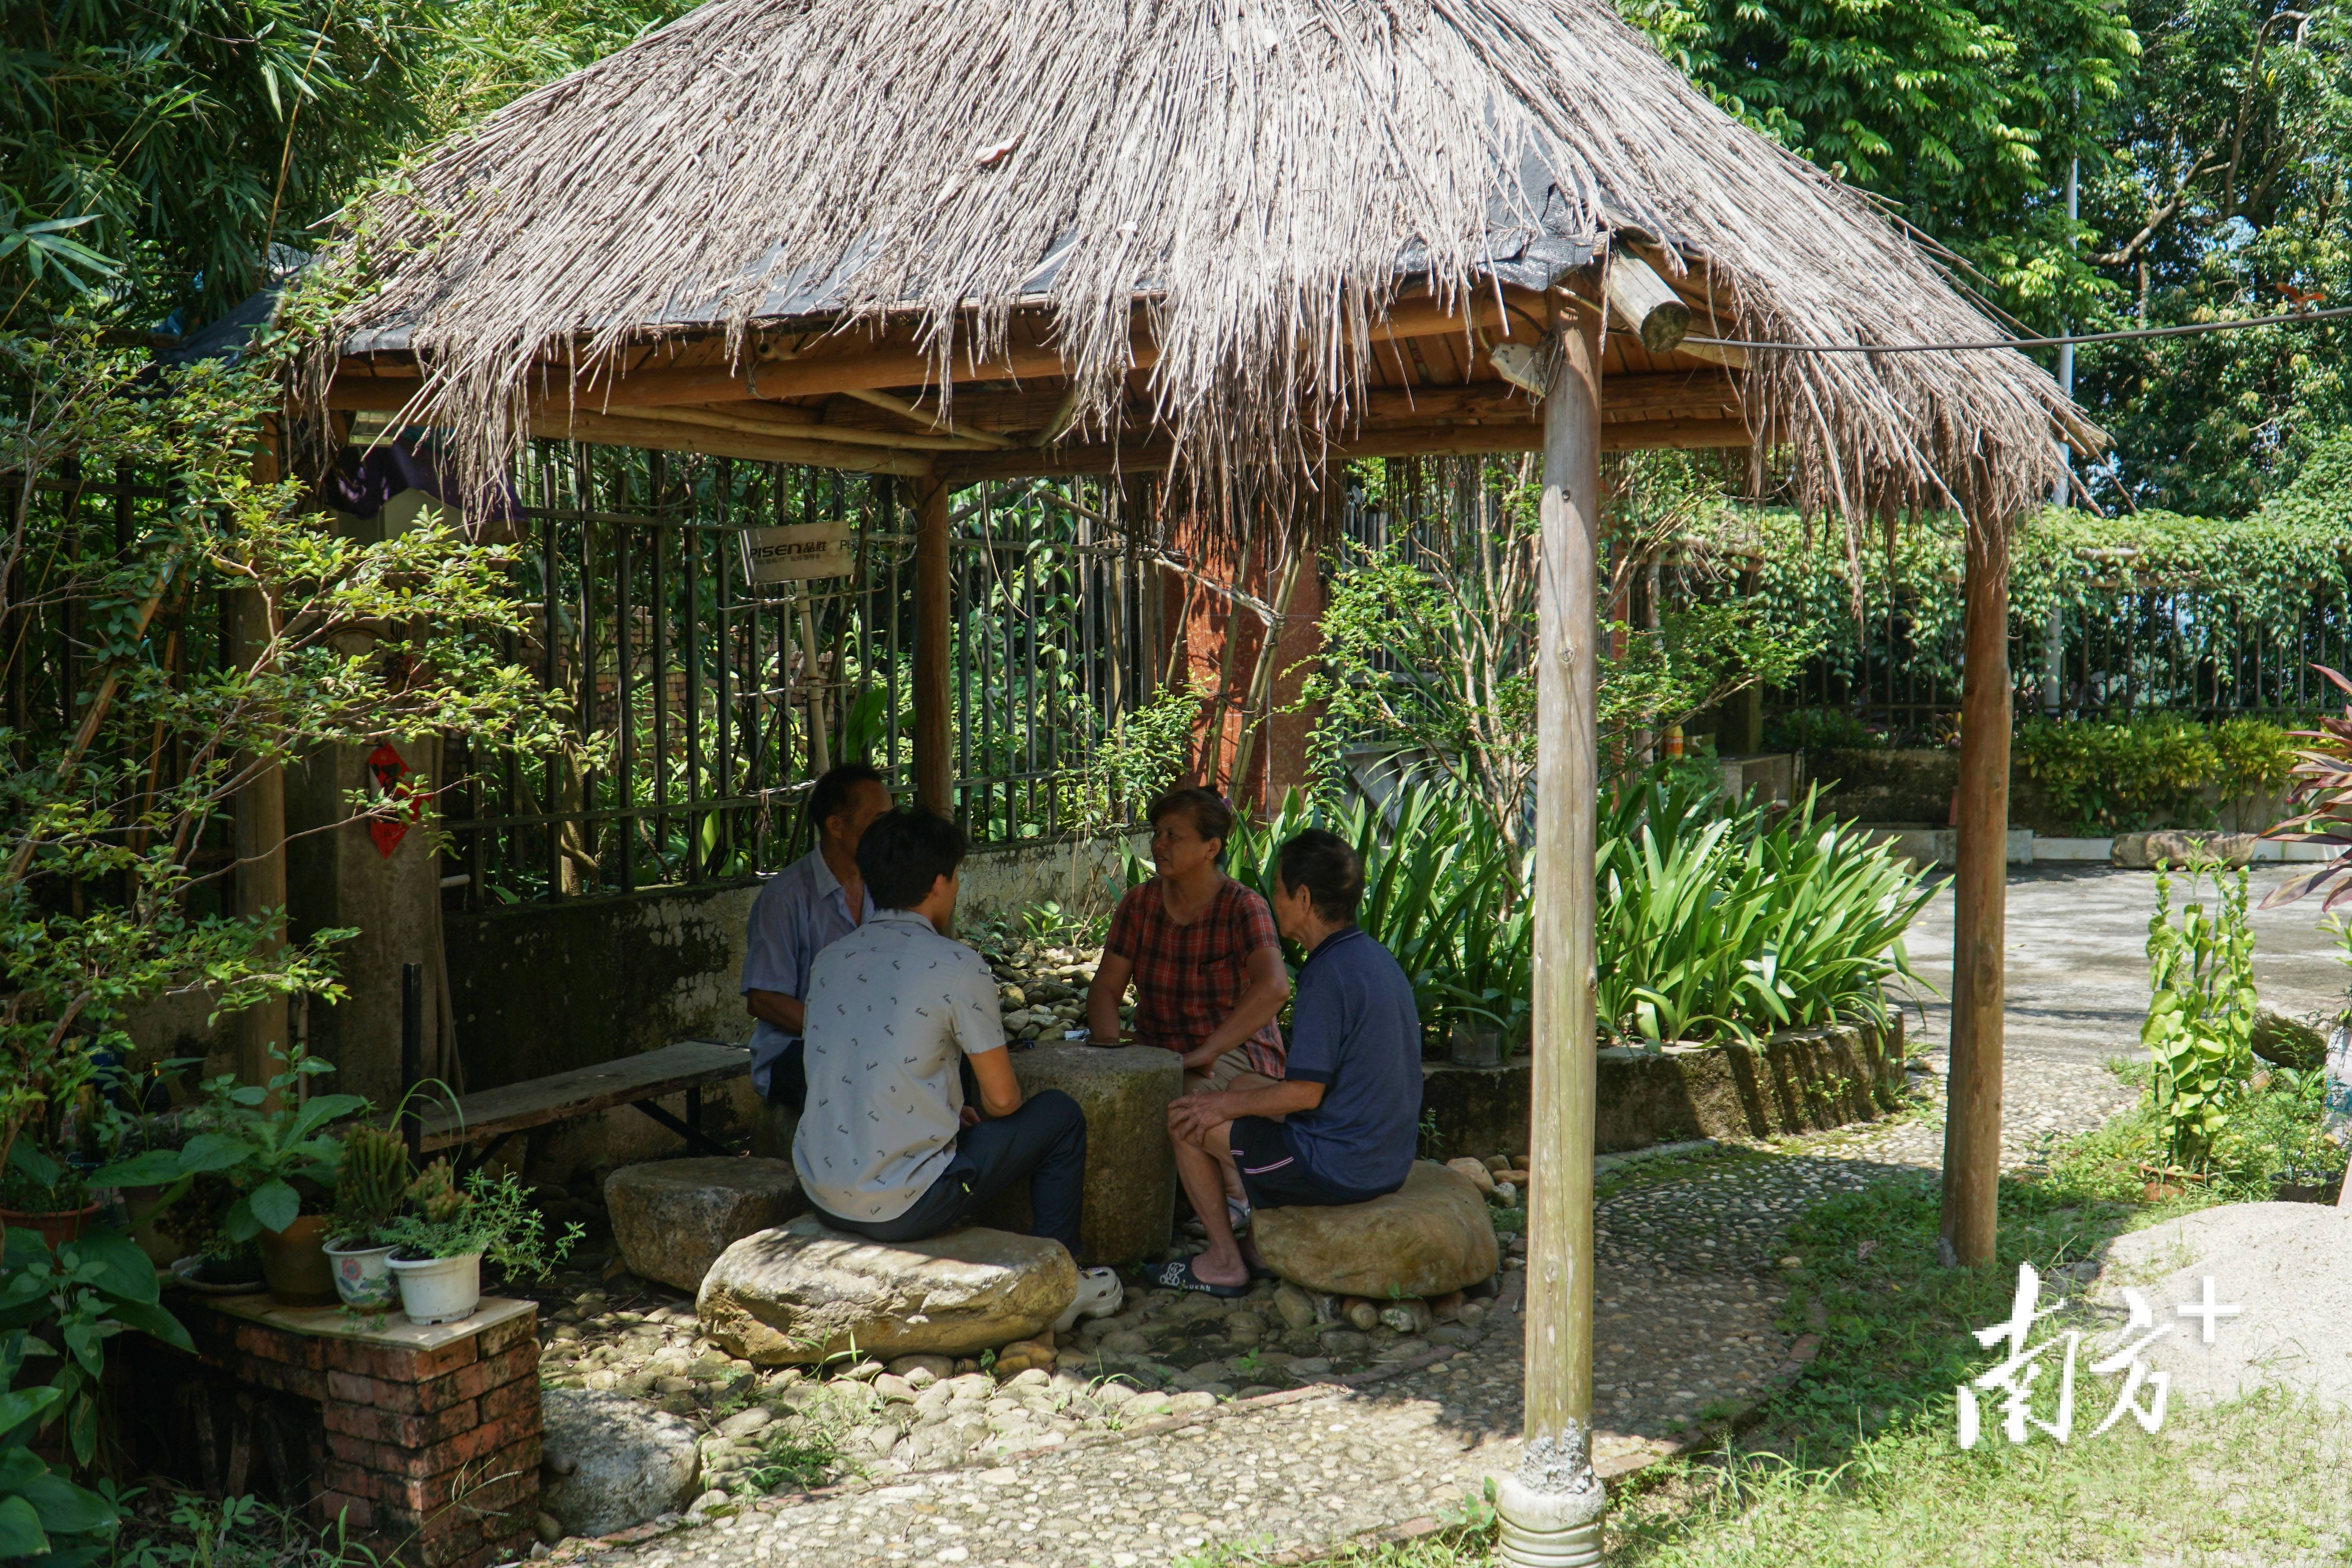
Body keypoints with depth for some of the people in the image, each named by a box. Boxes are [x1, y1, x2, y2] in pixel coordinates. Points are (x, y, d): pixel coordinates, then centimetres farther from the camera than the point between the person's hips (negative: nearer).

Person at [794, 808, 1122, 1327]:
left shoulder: (830, 960, 6)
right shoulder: (956, 965, -13)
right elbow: (1002, 1099, -6)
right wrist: (978, 1117, 18)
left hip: (821, 1201, 7)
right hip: (901, 1209, -7)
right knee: (1061, 1115, 11)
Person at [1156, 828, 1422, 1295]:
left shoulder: (1330, 974, -21)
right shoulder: (1377, 959, 8)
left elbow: (1305, 1094, -21)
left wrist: (1226, 1105, -5)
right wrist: (1238, 1099, 18)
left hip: (1340, 1169, -9)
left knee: (1186, 1122, 4)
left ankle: (1224, 1262, 13)